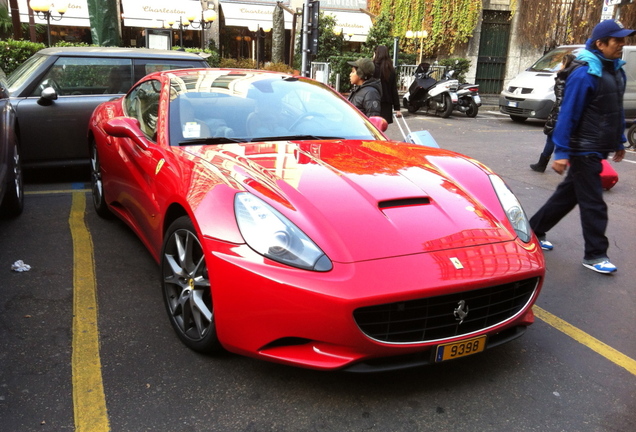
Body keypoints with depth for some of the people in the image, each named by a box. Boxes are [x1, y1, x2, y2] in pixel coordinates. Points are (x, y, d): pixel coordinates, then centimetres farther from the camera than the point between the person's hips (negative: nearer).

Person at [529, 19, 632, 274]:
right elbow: (568, 115, -19)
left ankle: (535, 230, 28)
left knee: (568, 195, 15)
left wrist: (619, 142, 20)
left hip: (598, 149, 8)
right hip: (584, 151, -8)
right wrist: (561, 153, -21)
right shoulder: (584, 75, -17)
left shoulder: (617, 71, 10)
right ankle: (595, 255, 10)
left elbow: (617, 110, 18)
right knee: (593, 203, -2)